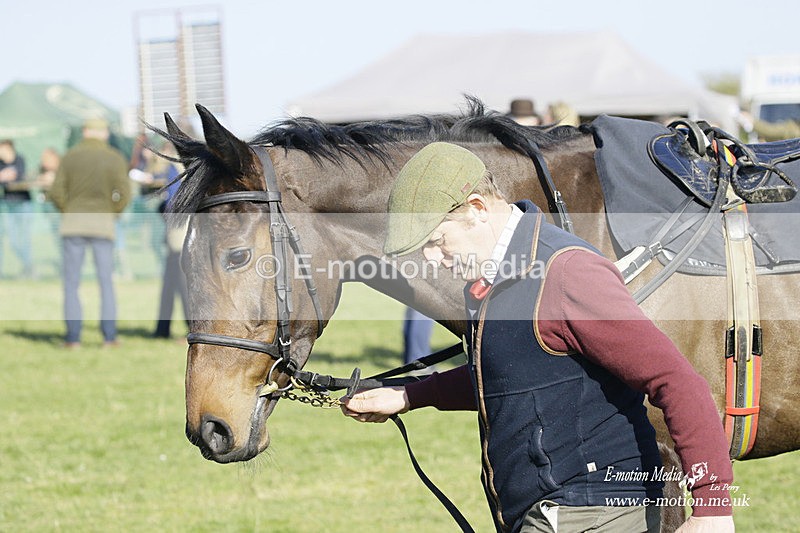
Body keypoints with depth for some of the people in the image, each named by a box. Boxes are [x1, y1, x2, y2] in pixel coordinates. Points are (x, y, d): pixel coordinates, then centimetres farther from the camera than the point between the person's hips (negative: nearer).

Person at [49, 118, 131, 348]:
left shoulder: (70, 156, 0)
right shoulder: (115, 159, -1)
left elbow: (57, 191, -5)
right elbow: (123, 194, -9)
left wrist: (68, 212, 10)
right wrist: (111, 214, 7)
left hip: (73, 224, 0)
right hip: (102, 225, 0)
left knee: (71, 283, 4)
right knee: (106, 282, 8)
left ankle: (73, 336, -3)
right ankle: (109, 335, 2)